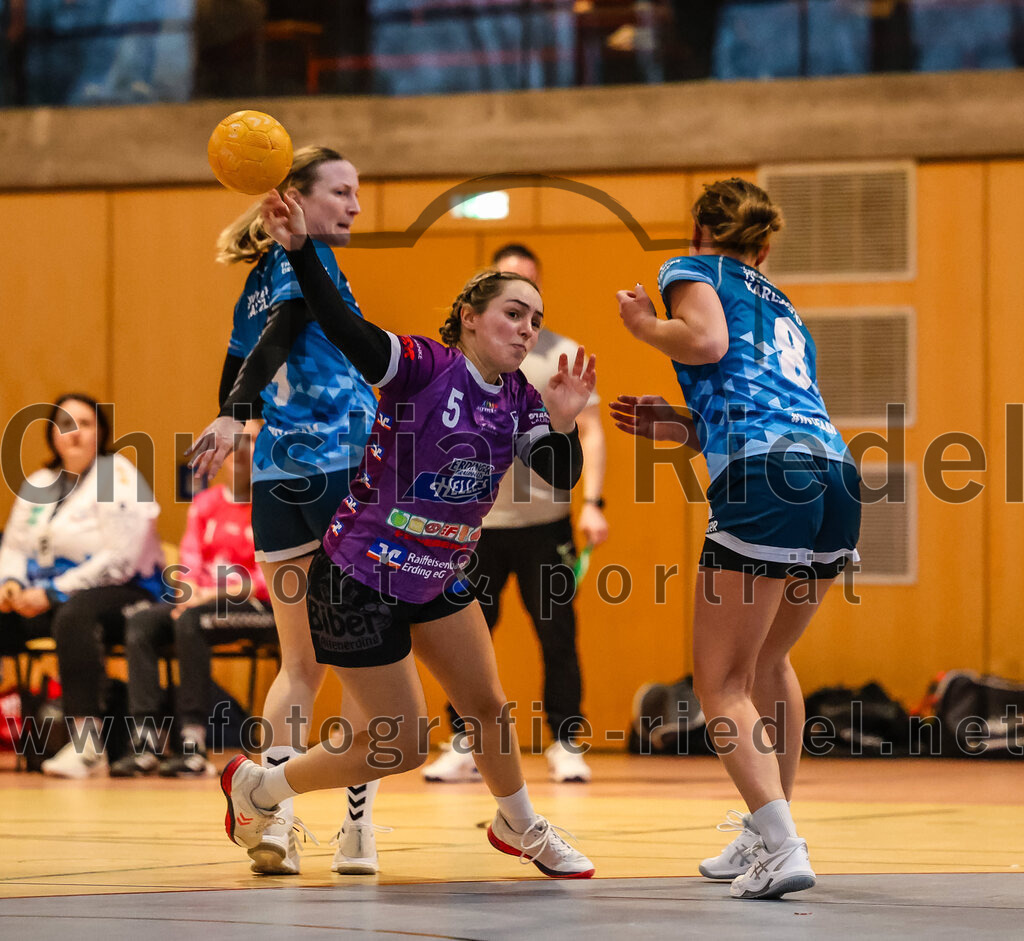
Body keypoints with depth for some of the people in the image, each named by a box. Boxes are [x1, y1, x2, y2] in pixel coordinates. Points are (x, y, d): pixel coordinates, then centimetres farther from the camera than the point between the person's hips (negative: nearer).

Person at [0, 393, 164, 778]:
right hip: (44, 598, 7)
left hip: (121, 592, -7)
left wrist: (53, 594, -20)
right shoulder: (38, 483, 16)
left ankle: (88, 742, -42)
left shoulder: (116, 475, -6)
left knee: (72, 615, -40)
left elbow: (120, 560, -16)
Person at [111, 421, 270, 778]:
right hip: (202, 601, 6)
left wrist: (215, 594, -20)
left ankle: (193, 745, -35)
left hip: (257, 607, -6)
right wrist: (189, 594, -13)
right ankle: (147, 742, -29)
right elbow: (189, 560, 7)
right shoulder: (206, 502, 15)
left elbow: (270, 578, -13)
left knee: (190, 622, -34)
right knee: (139, 622, -21)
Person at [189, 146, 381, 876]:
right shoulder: (309, 261, -6)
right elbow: (277, 335, -20)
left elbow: (241, 361, 22)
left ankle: (275, 817, -6)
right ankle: (357, 831, 0)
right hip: (340, 468, -7)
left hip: (276, 480, 7)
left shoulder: (263, 276, 17)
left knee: (301, 664, 12)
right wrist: (232, 418, -33)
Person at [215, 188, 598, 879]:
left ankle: (520, 828, 41)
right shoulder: (425, 367, -20)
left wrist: (562, 426, -30)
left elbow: (560, 477, -9)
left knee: (489, 707, 15)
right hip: (360, 581, -7)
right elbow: (345, 328, -34)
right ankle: (257, 785, 20)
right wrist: (300, 250, -46)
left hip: (436, 580, 7)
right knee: (403, 747, -1)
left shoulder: (519, 400, 1)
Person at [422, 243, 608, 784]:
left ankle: (566, 745, 7)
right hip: (477, 522, 1)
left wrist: (593, 502, -9)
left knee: (557, 635, -2)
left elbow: (590, 431, 1)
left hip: (545, 521, -1)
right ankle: (463, 746, 11)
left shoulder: (563, 355, 3)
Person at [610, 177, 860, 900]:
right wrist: (681, 427, 32)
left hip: (765, 485, -7)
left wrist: (645, 324, 12)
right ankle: (771, 831, 30)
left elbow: (707, 339, -6)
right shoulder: (785, 310, 33)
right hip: (837, 473, 7)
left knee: (723, 682, -2)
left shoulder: (694, 269, 14)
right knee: (766, 660, 26)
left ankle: (782, 848, -17)